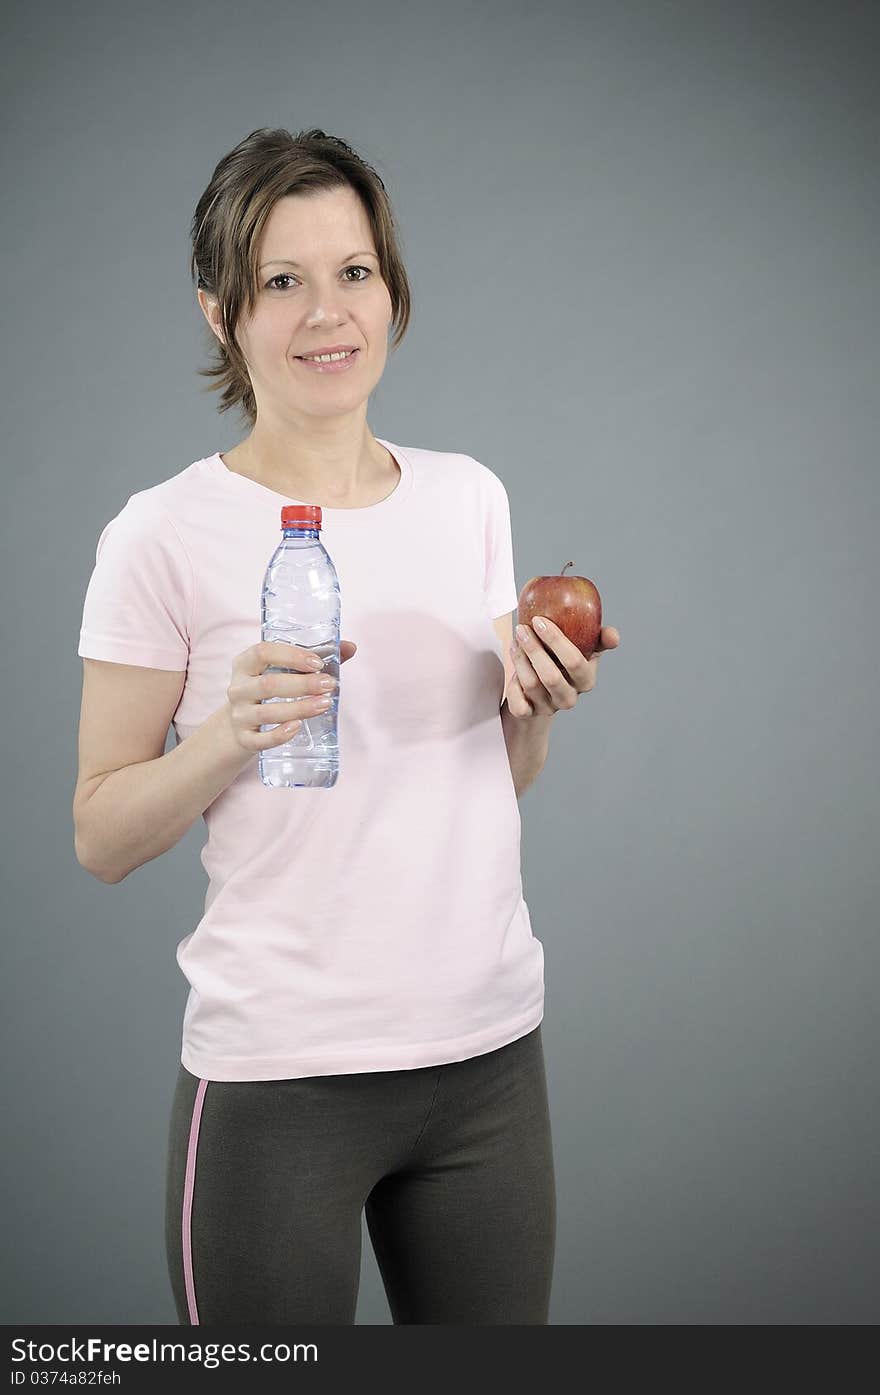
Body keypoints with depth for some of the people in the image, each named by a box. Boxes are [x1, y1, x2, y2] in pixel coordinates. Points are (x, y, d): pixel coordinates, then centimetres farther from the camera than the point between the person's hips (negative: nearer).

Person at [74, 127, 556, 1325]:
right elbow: (101, 839, -5)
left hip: (490, 1049, 5)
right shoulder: (164, 535, -9)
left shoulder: (471, 496, 6)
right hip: (278, 1075, -4)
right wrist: (232, 727, -21)